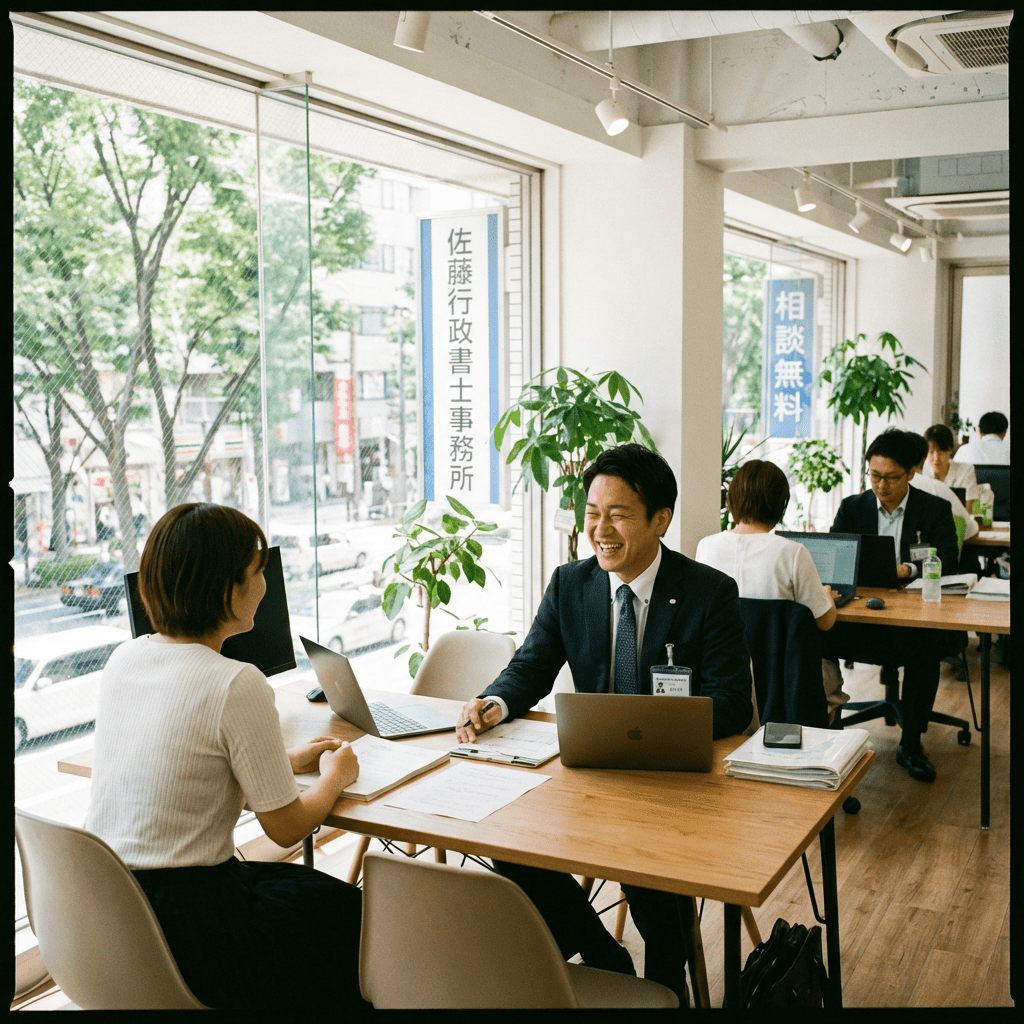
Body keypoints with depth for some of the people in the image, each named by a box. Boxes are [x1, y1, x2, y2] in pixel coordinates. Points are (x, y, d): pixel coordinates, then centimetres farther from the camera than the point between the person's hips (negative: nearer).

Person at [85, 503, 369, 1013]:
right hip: (185, 928, -7)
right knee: (350, 906, 17)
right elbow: (286, 827, -12)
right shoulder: (237, 685, -23)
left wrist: (286, 760, 20)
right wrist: (334, 776, 7)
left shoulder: (124, 657, 1)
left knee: (307, 884, 27)